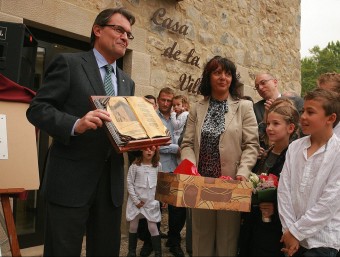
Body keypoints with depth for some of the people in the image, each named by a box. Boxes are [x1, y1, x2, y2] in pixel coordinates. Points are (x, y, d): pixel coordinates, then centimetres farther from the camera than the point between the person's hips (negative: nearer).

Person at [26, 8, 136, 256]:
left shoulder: (127, 82, 17)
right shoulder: (69, 63, -2)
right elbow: (37, 109, -8)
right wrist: (75, 124, -25)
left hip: (112, 181, 6)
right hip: (71, 178, -6)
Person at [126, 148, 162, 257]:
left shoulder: (158, 165, 0)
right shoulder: (135, 166, -7)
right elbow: (129, 183, -7)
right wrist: (136, 200, -9)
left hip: (151, 201, 0)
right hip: (136, 200, 0)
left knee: (153, 227, 0)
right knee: (133, 226, 10)